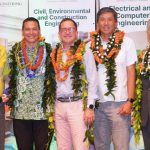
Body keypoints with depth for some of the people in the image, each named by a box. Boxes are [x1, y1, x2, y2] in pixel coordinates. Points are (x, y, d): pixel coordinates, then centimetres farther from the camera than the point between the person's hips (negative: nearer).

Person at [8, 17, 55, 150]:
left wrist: (52, 102, -1)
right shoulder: (15, 51, 6)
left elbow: (54, 77, 4)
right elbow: (9, 77, 11)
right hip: (20, 110, 2)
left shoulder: (48, 50, 1)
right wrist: (9, 99, 4)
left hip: (42, 110, -1)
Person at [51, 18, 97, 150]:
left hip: (77, 104, -4)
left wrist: (90, 107, -10)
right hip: (59, 105, 5)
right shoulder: (55, 54, 13)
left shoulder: (84, 51, -1)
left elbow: (92, 80, -4)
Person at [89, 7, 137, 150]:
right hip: (98, 103, 3)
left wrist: (130, 101, -8)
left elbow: (131, 73, -1)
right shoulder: (92, 44, 5)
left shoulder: (126, 42, -1)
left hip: (119, 103, -3)